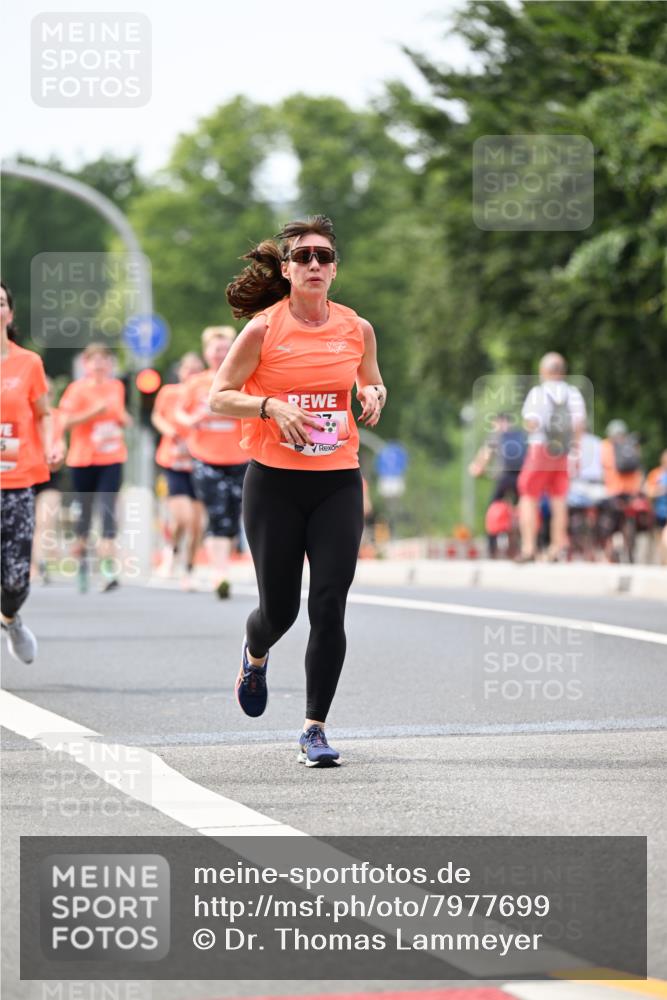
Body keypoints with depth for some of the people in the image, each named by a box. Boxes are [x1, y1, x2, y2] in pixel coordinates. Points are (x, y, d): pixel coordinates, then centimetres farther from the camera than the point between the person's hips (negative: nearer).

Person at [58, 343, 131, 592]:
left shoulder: (116, 387, 9)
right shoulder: (78, 389, -4)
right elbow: (67, 422, -12)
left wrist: (123, 419, 2)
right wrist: (94, 412, -21)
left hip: (112, 459, 2)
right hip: (83, 459, -2)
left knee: (109, 508, -12)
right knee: (84, 509, 7)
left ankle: (109, 569, -18)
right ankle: (81, 561, 28)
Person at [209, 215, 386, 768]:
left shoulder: (357, 329, 4)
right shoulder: (263, 329, -5)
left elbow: (373, 383, 21)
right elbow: (219, 397, -2)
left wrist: (373, 395, -2)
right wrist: (270, 406, -18)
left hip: (338, 483, 2)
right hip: (274, 482, -2)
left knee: (329, 607, -9)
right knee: (279, 608, 4)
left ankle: (315, 727, 0)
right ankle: (255, 655, 42)